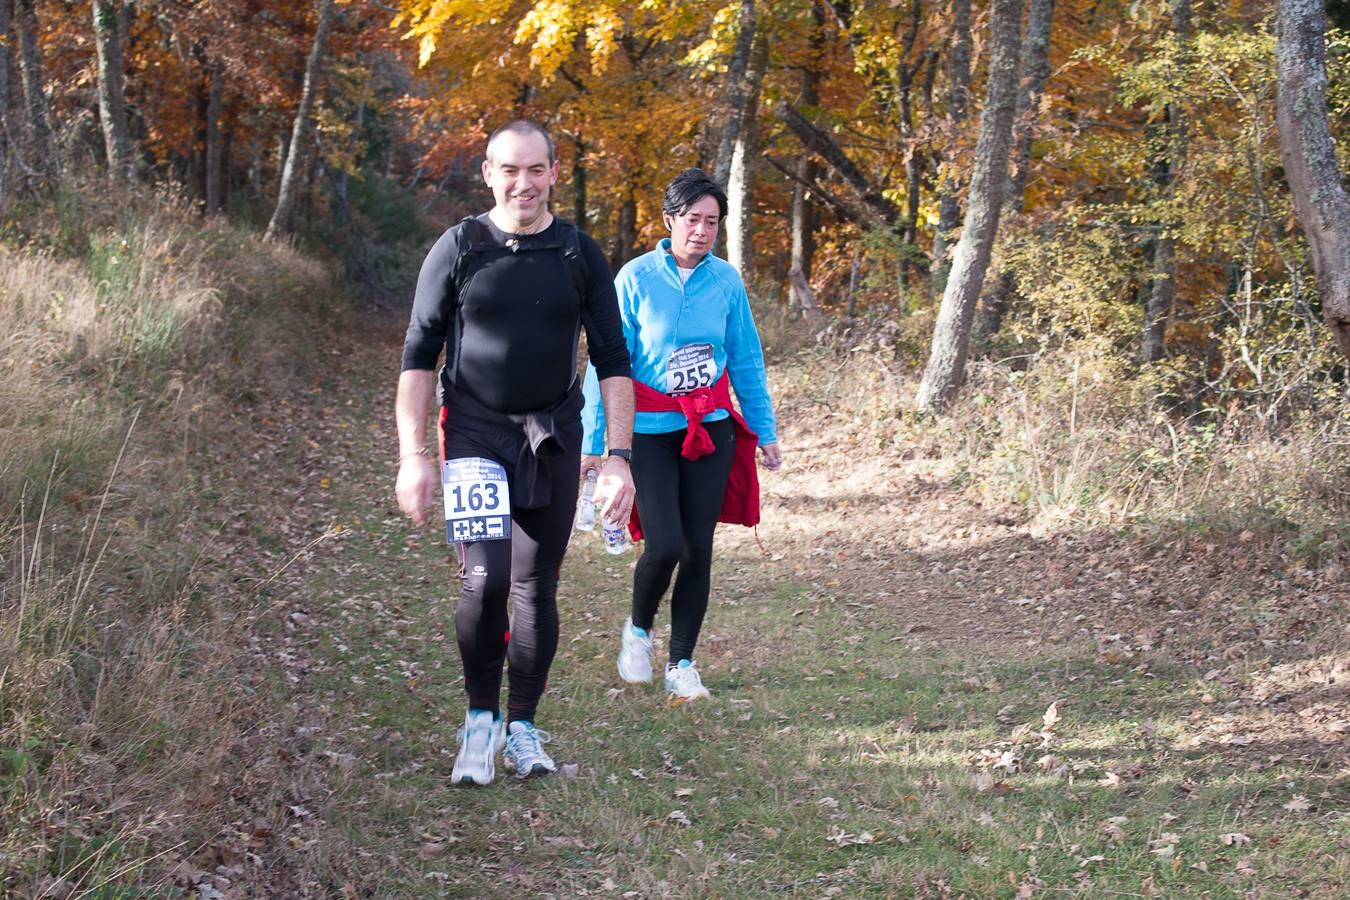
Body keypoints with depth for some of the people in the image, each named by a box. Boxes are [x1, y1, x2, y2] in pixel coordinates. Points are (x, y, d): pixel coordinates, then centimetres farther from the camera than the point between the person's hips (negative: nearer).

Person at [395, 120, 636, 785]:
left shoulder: (580, 256, 2)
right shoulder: (458, 249, -2)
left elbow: (613, 361, 4)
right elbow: (418, 355, 0)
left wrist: (618, 458, -4)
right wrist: (412, 456, -7)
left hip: (554, 437, 2)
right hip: (475, 433, -2)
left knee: (537, 587, 7)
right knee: (486, 580, -16)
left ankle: (523, 727, 22)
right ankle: (480, 717, 5)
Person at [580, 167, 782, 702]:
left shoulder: (726, 280, 1)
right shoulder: (637, 278, -9)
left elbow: (746, 362, 11)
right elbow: (607, 363, -5)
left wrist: (765, 431, 11)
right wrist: (593, 441, -7)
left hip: (712, 428, 3)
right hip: (649, 432, -3)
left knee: (698, 549, 3)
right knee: (665, 545, -13)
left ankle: (682, 666, 16)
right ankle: (638, 630, 17)